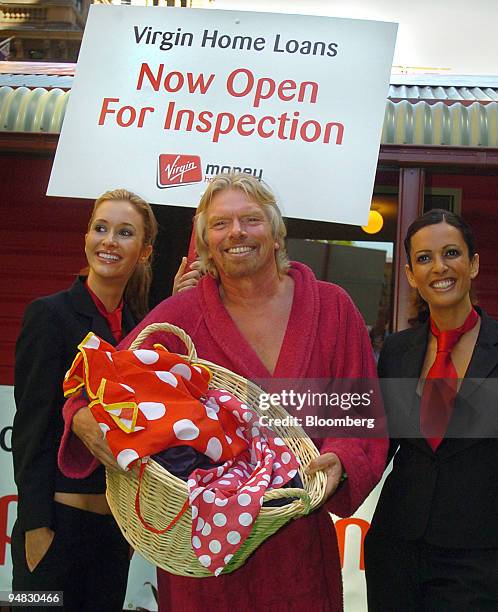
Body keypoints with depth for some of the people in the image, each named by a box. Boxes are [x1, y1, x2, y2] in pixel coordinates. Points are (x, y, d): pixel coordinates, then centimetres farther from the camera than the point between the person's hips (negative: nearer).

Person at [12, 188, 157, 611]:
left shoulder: (140, 325, 7)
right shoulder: (50, 314, -9)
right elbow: (31, 428, -12)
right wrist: (35, 526, -14)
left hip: (117, 521, 6)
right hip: (59, 519, -5)